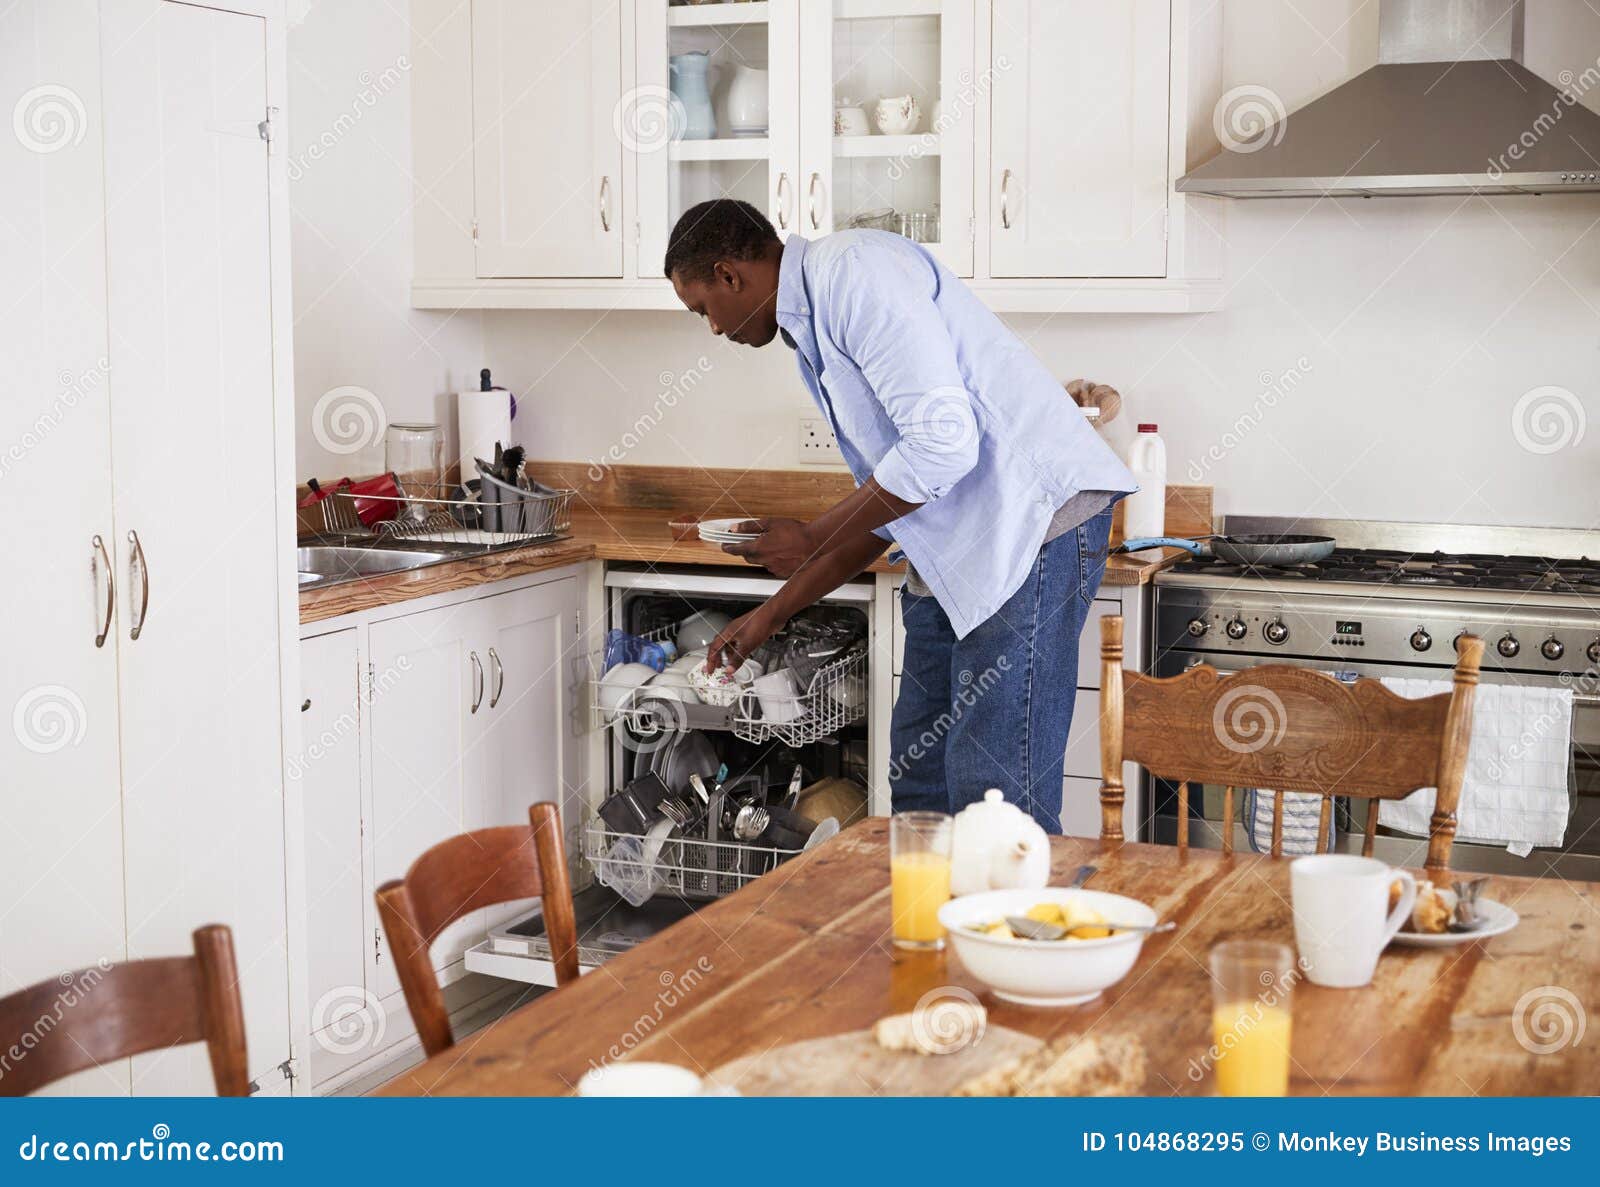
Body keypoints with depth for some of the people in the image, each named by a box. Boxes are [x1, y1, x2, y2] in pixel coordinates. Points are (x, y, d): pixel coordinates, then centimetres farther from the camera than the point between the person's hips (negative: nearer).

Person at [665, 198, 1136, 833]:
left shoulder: (854, 269, -12)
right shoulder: (811, 331, 20)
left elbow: (944, 440, -22)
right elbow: (882, 506, 25)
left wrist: (809, 540, -10)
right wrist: (774, 612, 26)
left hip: (1035, 518, -11)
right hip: (957, 545, 11)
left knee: (994, 795, -10)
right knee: (918, 779, 13)